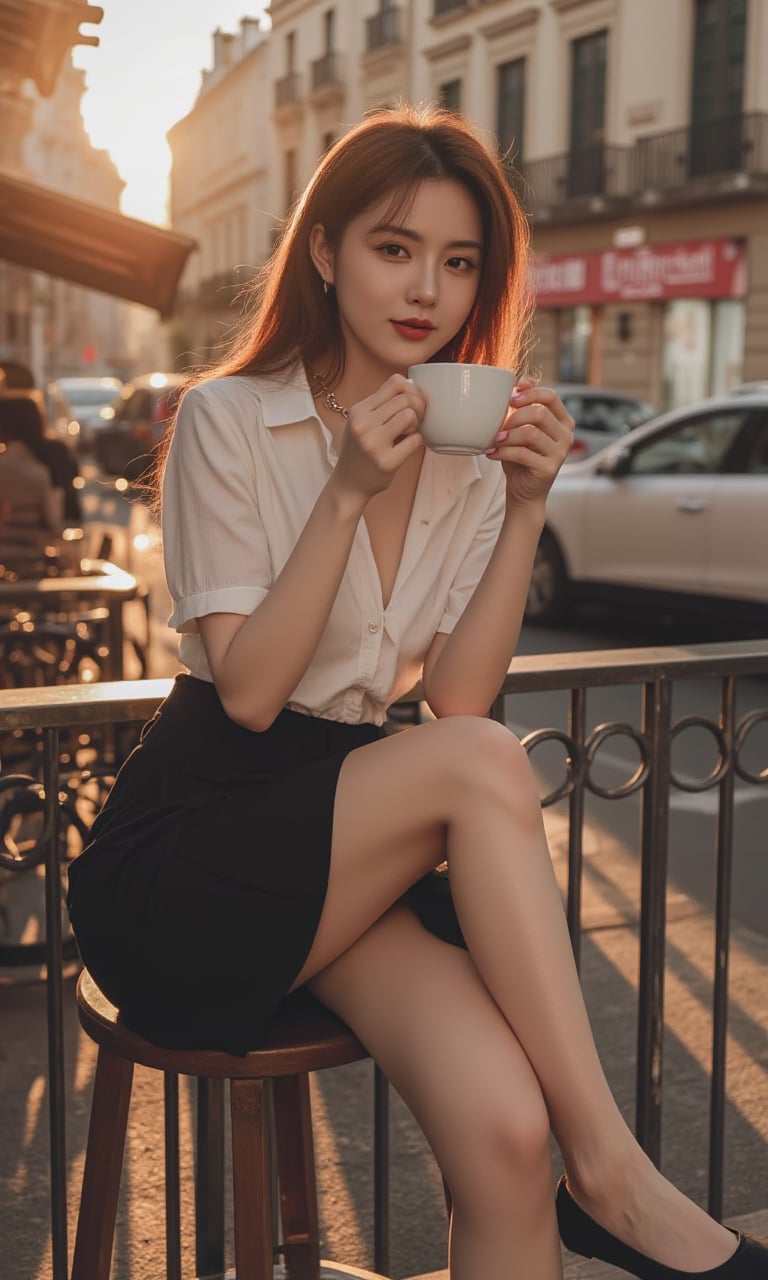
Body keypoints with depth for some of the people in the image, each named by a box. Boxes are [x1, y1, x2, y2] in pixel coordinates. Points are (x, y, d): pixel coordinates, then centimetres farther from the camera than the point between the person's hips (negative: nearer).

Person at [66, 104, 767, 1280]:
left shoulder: (471, 455, 8)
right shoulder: (229, 420, -5)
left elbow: (457, 695, -2)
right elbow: (249, 690, -12)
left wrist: (525, 509, -11)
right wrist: (349, 490, -19)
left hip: (339, 849, 4)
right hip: (179, 863, -3)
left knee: (506, 1131, -26)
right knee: (481, 764, -31)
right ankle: (609, 1174, -19)